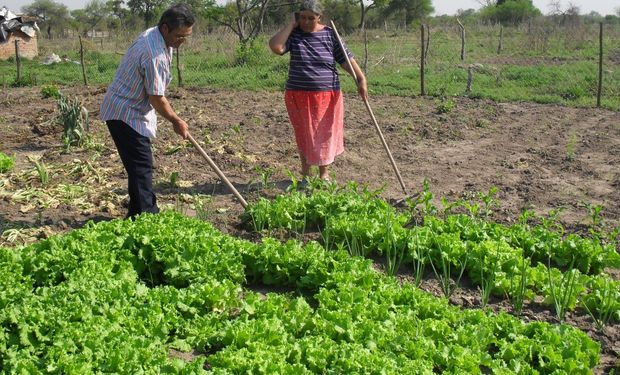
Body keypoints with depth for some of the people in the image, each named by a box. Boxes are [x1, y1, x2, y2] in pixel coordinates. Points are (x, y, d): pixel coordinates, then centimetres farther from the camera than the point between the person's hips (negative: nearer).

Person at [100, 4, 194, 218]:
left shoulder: (154, 36, 5)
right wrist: (176, 121, -9)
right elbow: (156, 98, -23)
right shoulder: (154, 54, -28)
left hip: (132, 109, 10)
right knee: (141, 167, -10)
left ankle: (139, 214, 25)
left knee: (141, 166, 16)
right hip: (126, 114, -10)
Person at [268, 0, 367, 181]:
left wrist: (361, 79, -12)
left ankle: (324, 173, 24)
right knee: (304, 133, 11)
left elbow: (346, 58, -2)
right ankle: (305, 171, 28)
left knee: (324, 133, 9)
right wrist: (291, 25, -14)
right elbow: (275, 47, -20)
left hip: (327, 95, 0)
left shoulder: (330, 34, -1)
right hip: (298, 96, 0)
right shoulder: (293, 34, -2)